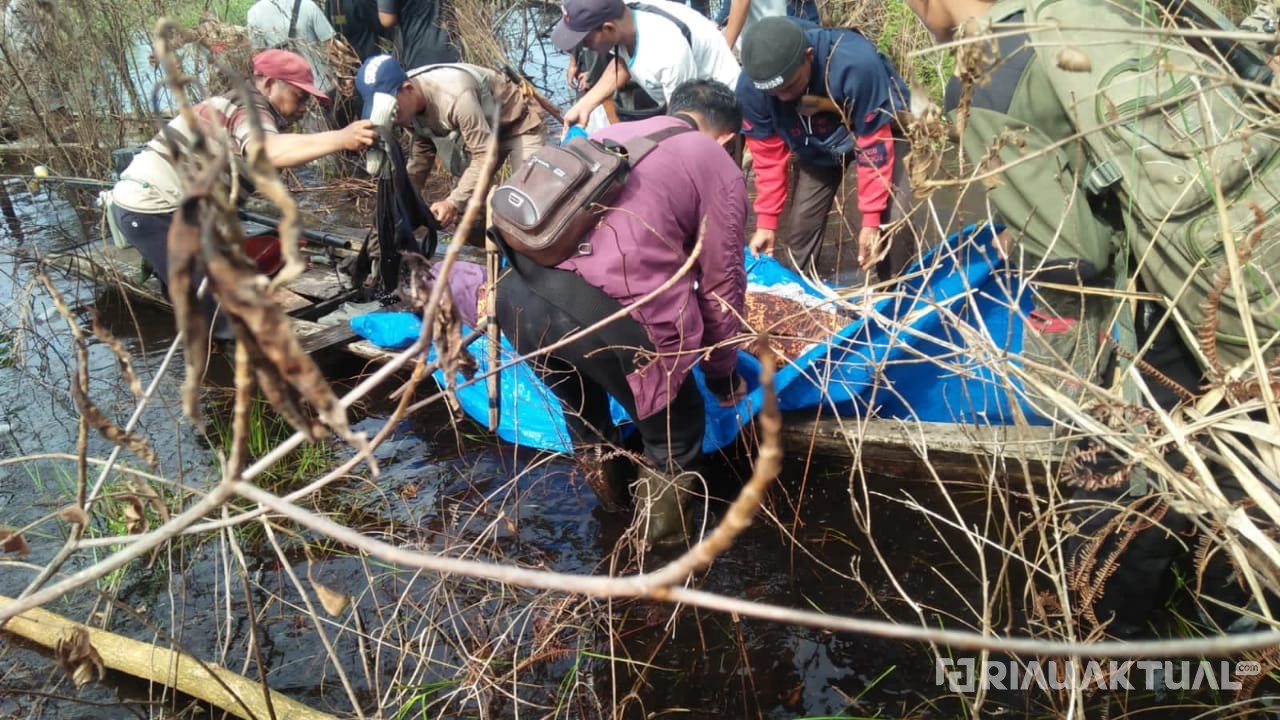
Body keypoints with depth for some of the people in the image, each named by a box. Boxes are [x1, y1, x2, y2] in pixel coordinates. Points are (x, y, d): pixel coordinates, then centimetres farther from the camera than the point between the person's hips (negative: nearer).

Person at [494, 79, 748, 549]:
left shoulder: (610, 134, 31)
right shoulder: (719, 168, 14)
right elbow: (721, 284, 13)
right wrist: (722, 373, 28)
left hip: (517, 292, 7)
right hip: (605, 312, -7)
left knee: (580, 402, 36)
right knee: (674, 434, 18)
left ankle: (611, 490, 57)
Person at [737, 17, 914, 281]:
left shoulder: (856, 64, -41)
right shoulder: (751, 86, -31)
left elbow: (874, 145, -31)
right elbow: (768, 154, -15)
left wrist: (870, 220, -27)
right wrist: (766, 220, -11)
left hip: (873, 130, -3)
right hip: (813, 148, 3)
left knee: (893, 216, -16)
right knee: (800, 221, 0)